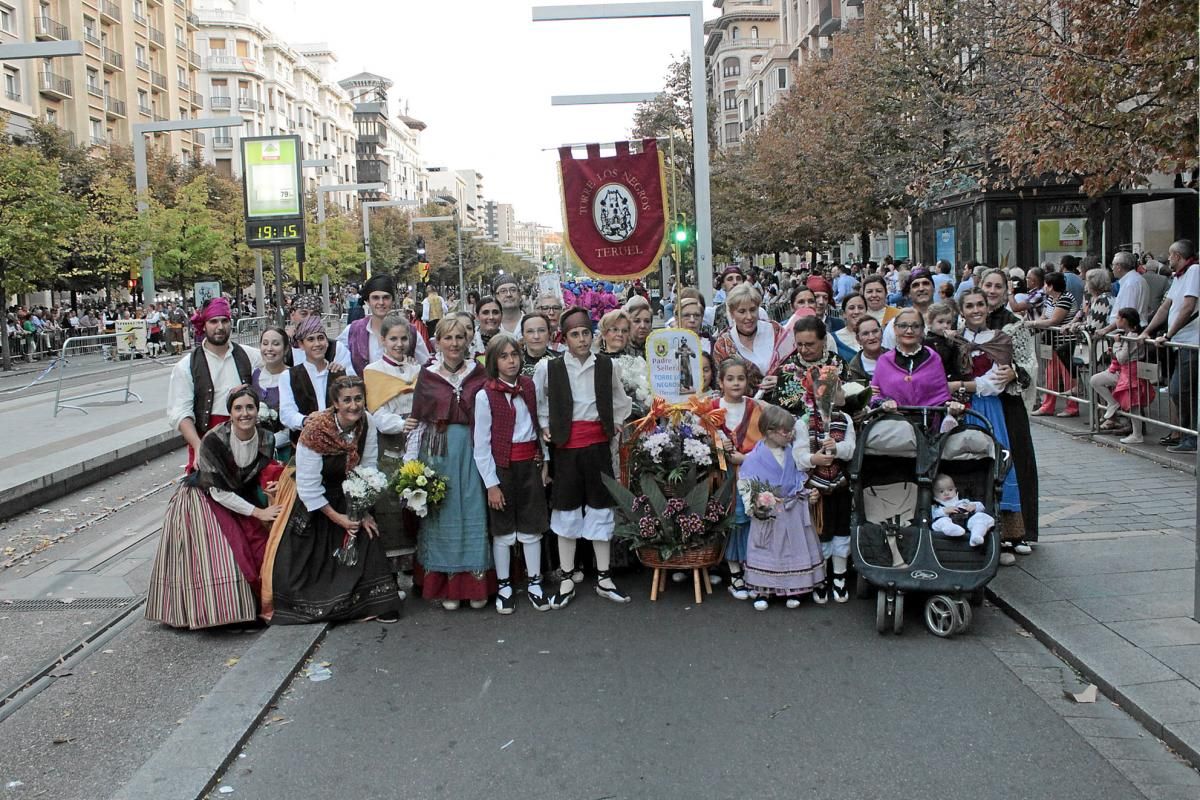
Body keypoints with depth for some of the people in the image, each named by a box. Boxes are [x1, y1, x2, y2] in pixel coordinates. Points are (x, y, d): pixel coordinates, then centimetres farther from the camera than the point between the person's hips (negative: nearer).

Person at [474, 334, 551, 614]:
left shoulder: (529, 386, 3)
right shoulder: (486, 395, -10)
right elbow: (481, 445, -10)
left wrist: (545, 461, 8)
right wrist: (491, 484, -12)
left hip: (530, 464, 4)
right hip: (502, 466, -3)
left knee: (532, 528, 10)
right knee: (503, 530, 7)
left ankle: (534, 583, 23)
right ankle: (504, 586, 22)